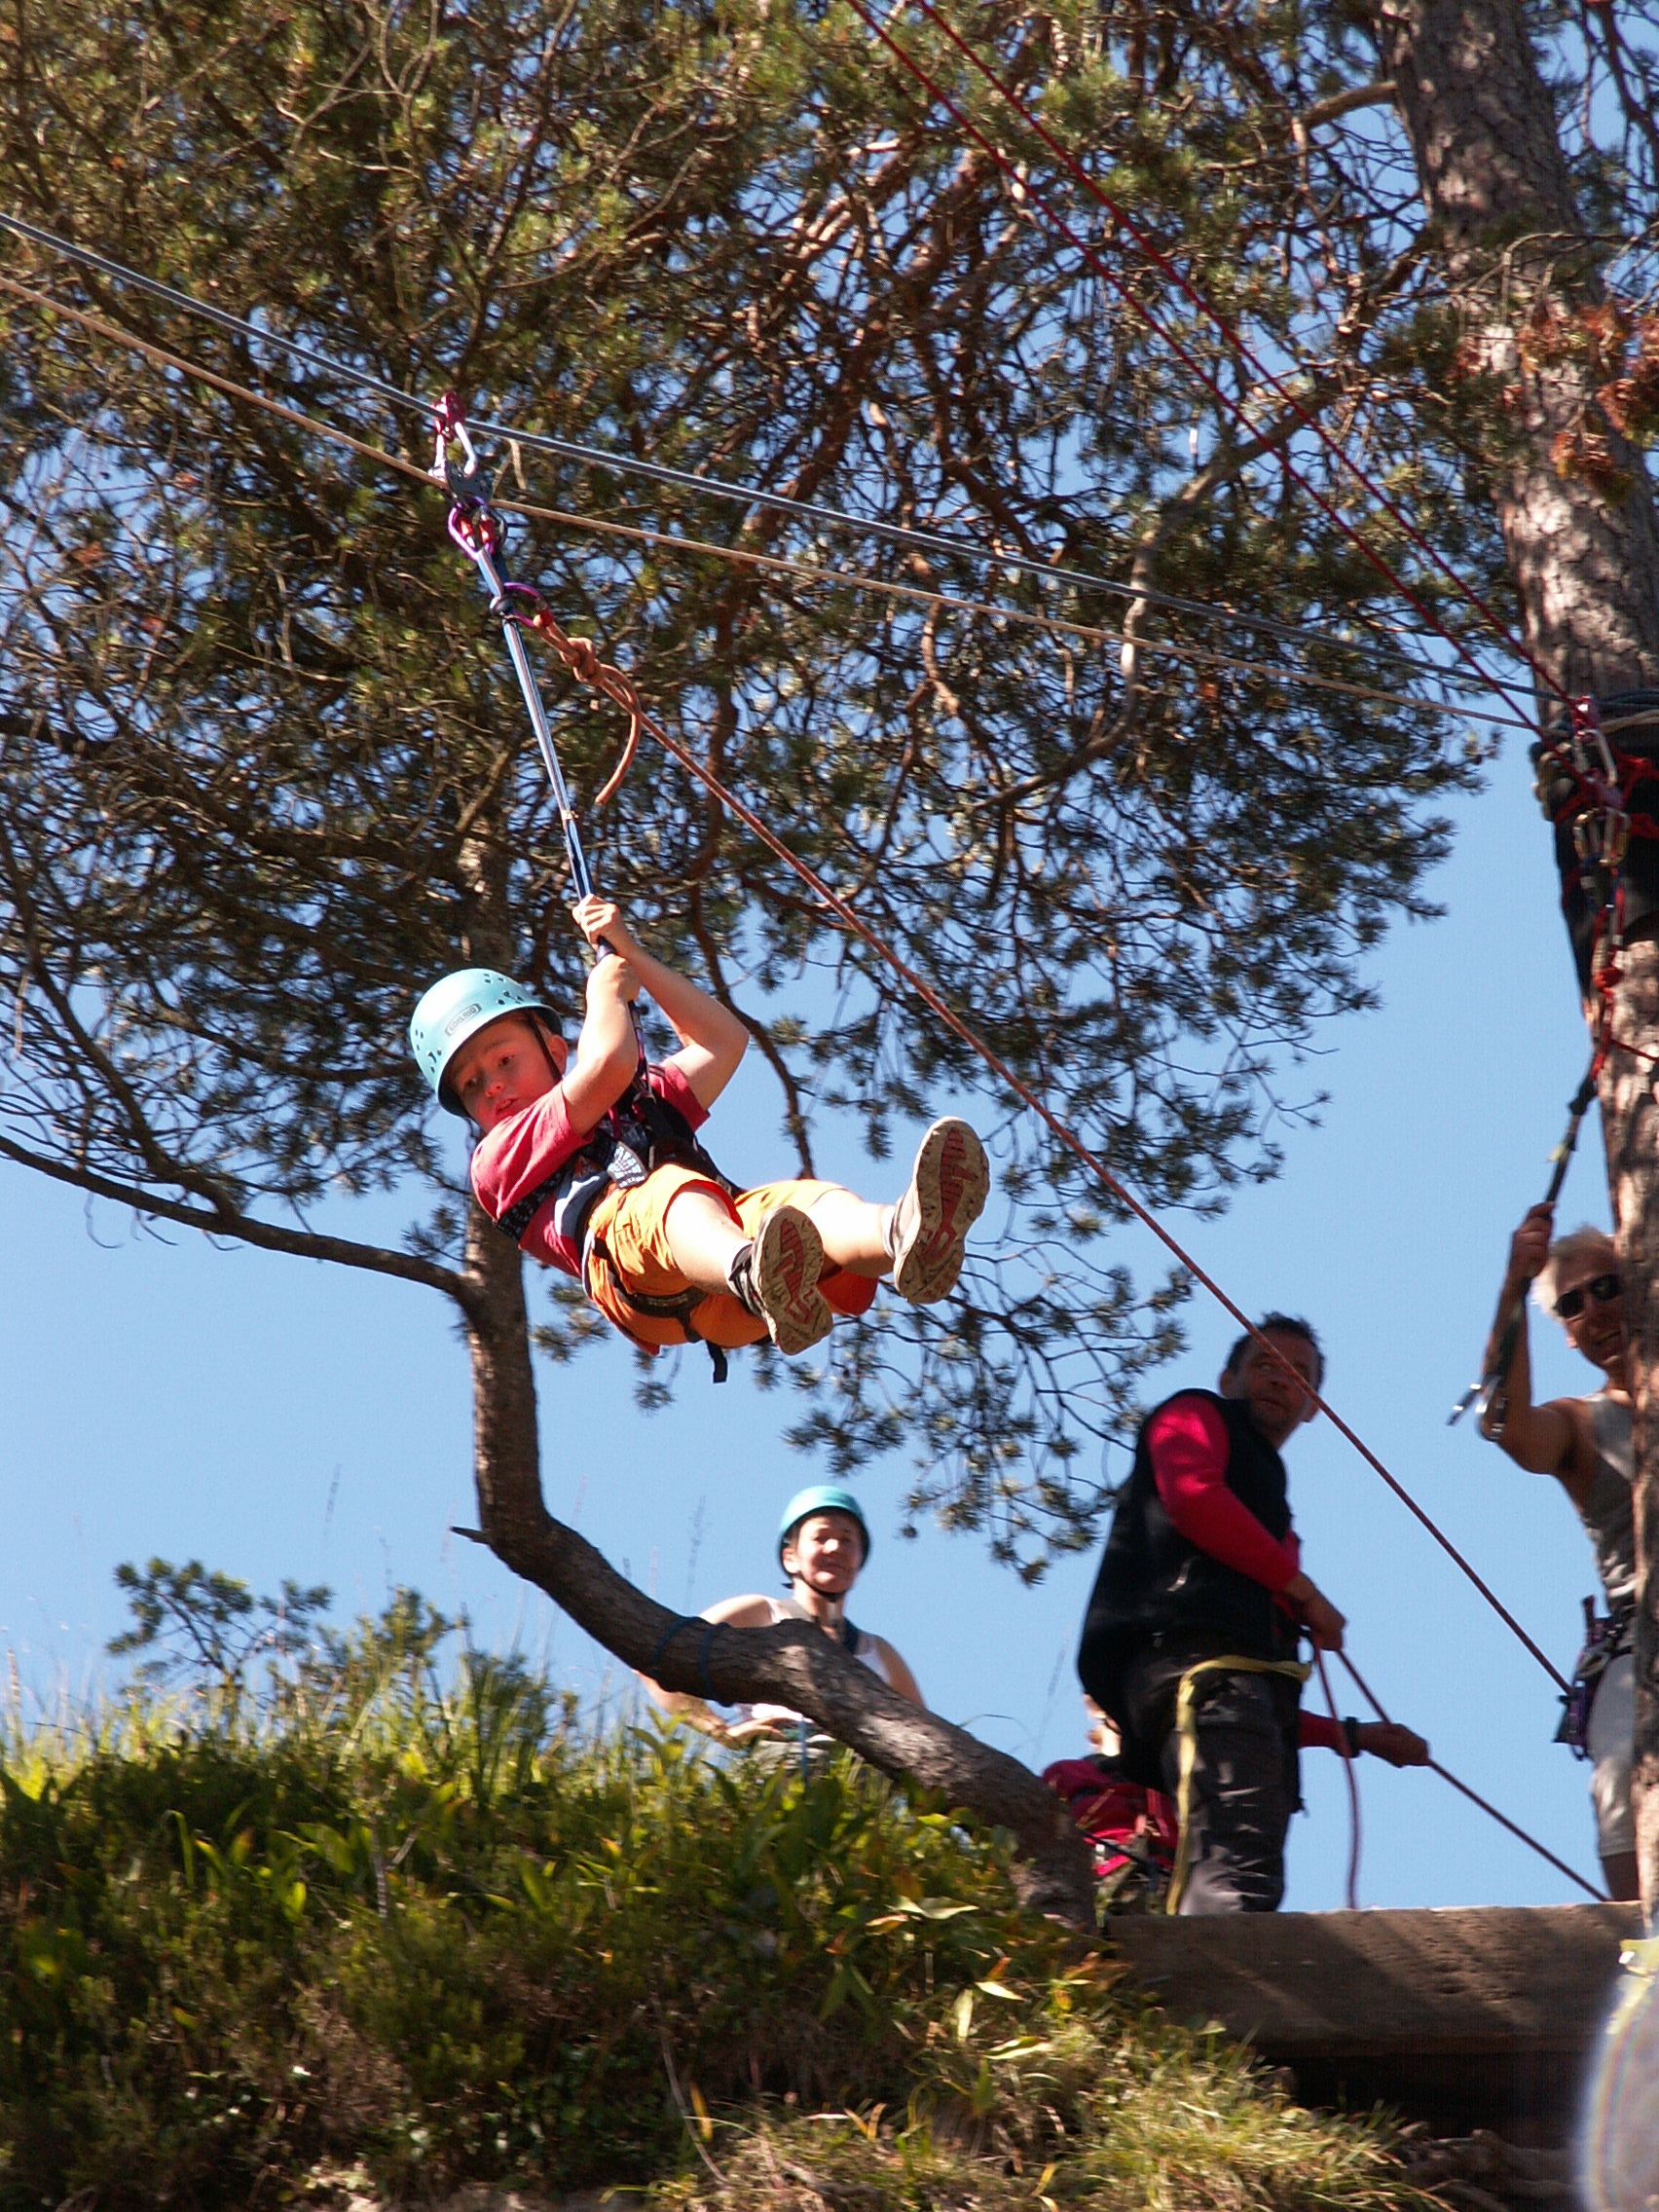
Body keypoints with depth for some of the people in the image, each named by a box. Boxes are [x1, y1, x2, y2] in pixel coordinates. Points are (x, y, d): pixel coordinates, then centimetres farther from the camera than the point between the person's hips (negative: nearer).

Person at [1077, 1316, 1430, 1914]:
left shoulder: (1268, 1514, 39)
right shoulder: (1195, 1415, 21)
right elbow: (1191, 1494, -6)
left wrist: (1355, 1735, 30)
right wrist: (1303, 1590, -1)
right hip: (1197, 1662, -8)